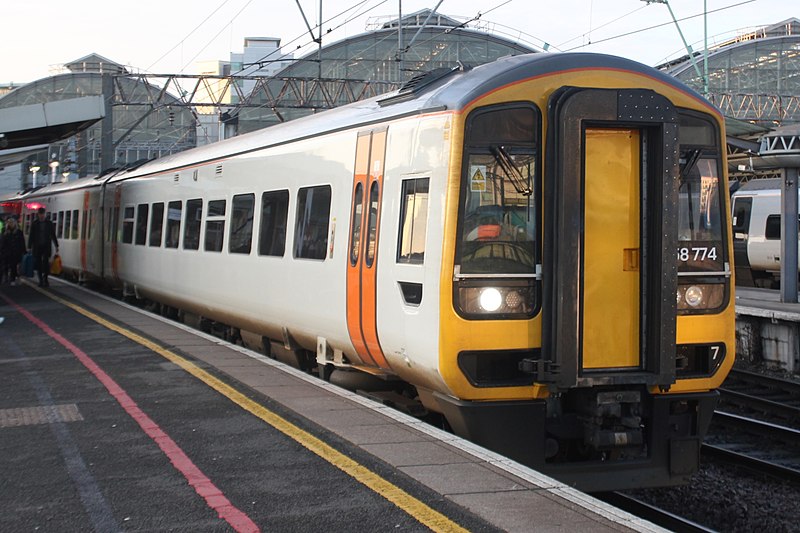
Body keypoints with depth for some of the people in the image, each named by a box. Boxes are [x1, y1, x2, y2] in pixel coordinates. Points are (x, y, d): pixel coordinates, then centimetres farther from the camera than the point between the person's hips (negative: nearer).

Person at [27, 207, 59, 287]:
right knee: (39, 263, 2)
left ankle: (45, 279, -7)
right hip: (37, 247, 0)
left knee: (46, 262, -11)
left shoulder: (49, 223, 6)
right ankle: (41, 280, 8)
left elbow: (53, 235, 11)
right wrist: (29, 247, -1)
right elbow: (31, 236, 4)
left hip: (46, 247, 0)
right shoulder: (34, 224, 4)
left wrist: (56, 246, 10)